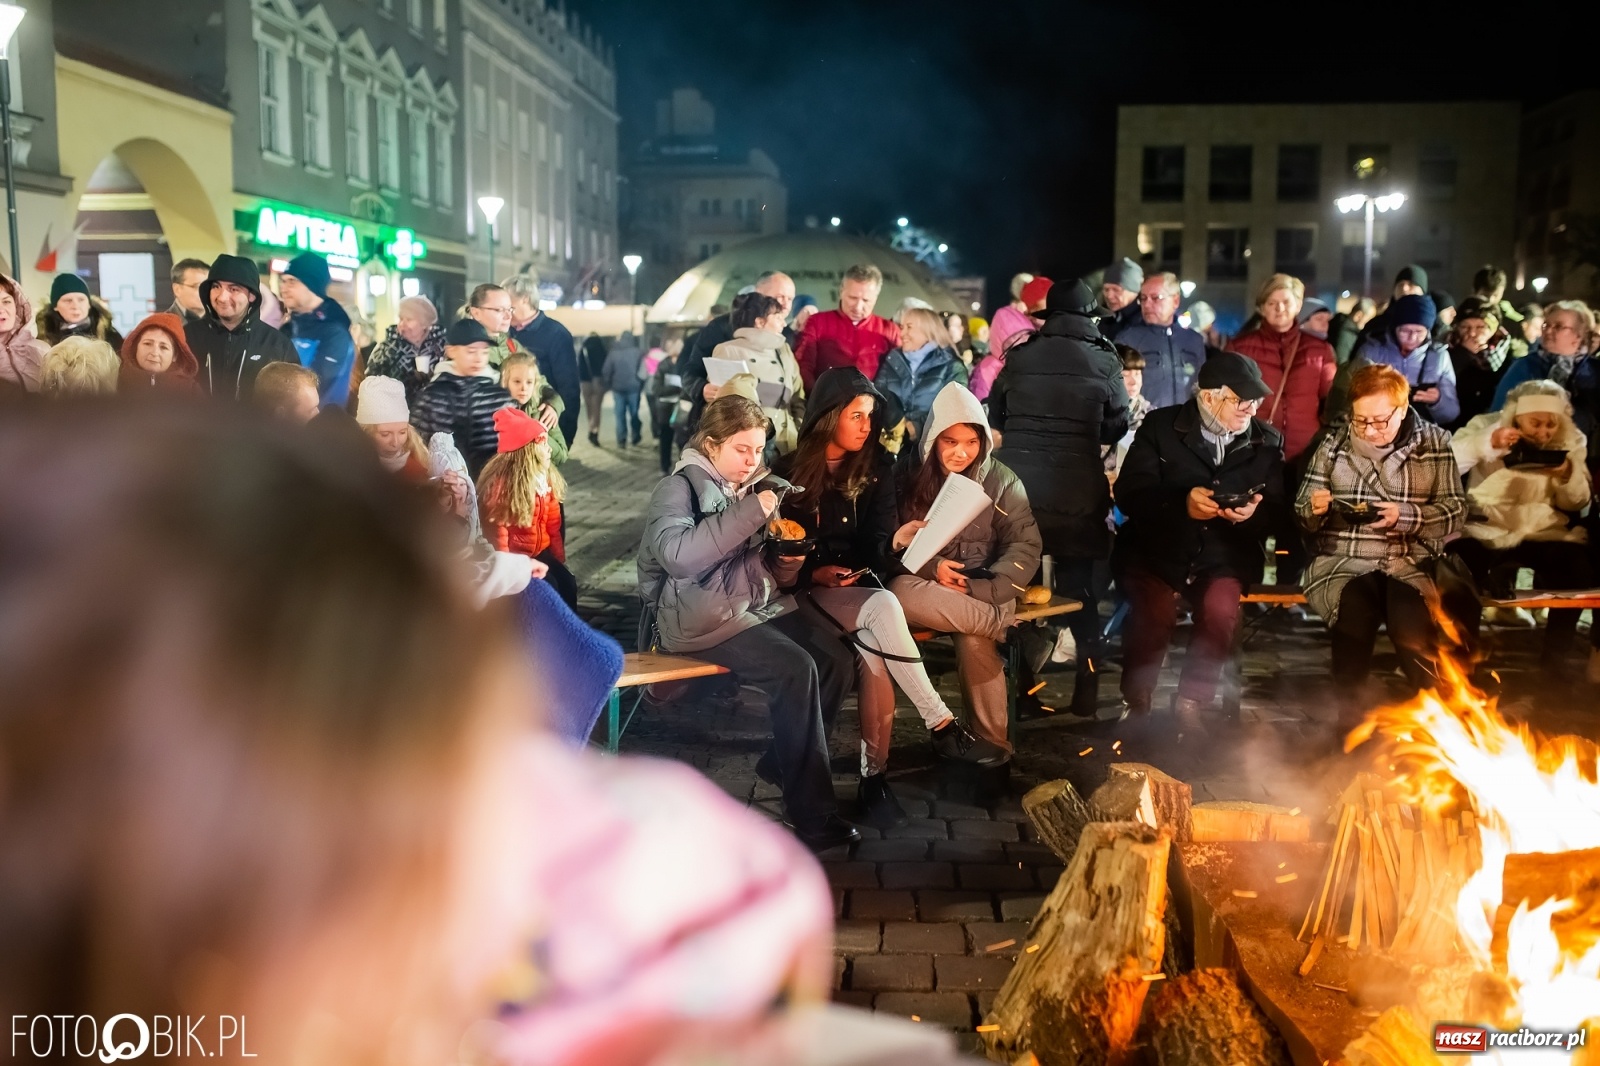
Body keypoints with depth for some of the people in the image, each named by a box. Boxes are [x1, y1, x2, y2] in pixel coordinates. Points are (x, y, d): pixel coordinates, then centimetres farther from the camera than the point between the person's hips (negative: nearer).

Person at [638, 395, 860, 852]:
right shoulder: (678, 488, -6)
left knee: (837, 660, -15)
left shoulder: (754, 488, 15)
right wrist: (749, 513, -24)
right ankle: (812, 814, -19)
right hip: (703, 617, -7)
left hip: (761, 604, 8)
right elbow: (679, 555, -27)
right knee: (795, 670, -27)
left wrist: (788, 564, -3)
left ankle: (783, 764, 5)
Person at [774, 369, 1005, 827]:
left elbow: (875, 546, 0)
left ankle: (874, 775, -27)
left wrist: (896, 541, -22)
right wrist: (814, 573, -16)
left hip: (861, 587, 3)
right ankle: (942, 727, -29)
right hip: (808, 591, -3)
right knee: (883, 607, -34)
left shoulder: (875, 471, 9)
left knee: (873, 651, -32)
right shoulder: (789, 472, 1)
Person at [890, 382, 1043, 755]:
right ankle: (1002, 623, -27)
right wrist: (931, 567, -16)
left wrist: (977, 590, -18)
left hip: (982, 590, -1)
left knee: (973, 641, -33)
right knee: (900, 593, -35)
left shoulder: (1000, 480, 1)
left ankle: (992, 746, -16)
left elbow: (1025, 546, -4)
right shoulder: (907, 474, 0)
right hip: (927, 584, 1)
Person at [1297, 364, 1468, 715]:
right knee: (1355, 608, -35)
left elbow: (1455, 511, 5)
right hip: (1343, 563, 0)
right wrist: (1314, 511, -11)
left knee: (1412, 619, -33)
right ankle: (1349, 718, -20)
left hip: (1410, 563, 0)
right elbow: (1303, 516, 14)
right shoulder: (1332, 445, 10)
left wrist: (1406, 516, -14)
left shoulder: (1435, 443, 9)